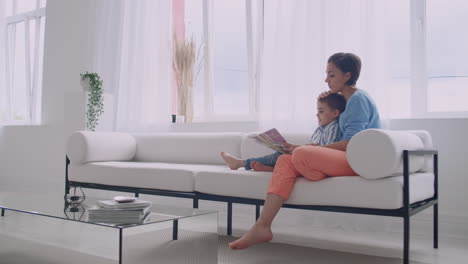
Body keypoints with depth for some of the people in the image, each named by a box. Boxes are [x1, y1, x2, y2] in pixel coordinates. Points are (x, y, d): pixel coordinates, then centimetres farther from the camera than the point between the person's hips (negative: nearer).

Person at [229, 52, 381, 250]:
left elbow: (349, 144, -18)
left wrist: (302, 149, -19)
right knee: (285, 160, -10)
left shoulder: (359, 98, -7)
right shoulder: (348, 100, 22)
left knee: (301, 155, -35)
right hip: (344, 159, 10)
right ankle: (262, 227, -22)